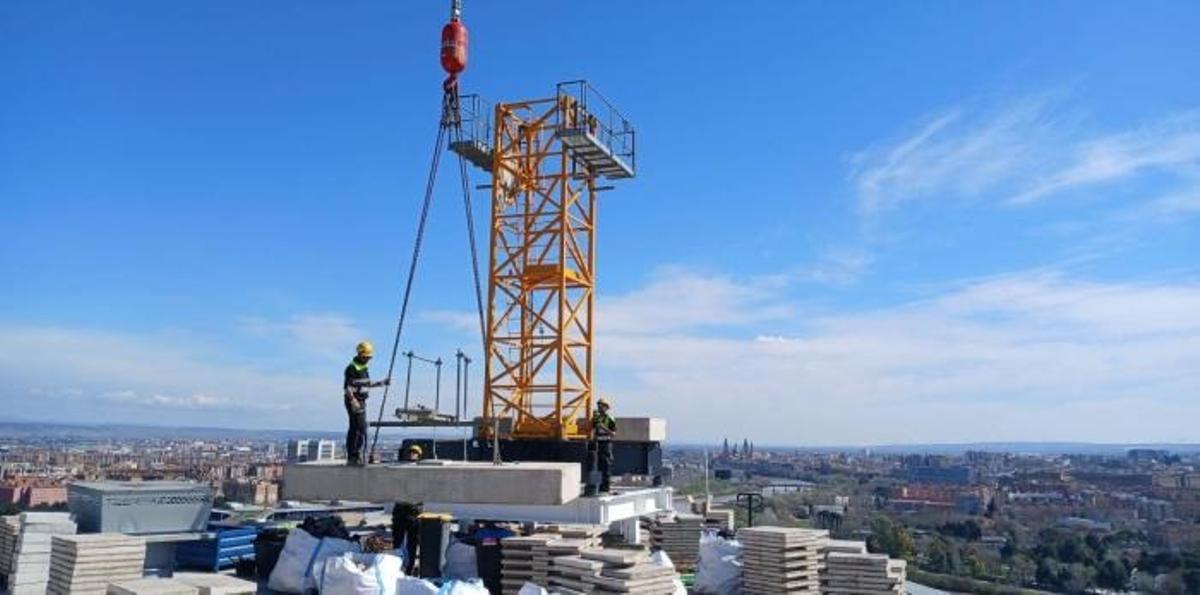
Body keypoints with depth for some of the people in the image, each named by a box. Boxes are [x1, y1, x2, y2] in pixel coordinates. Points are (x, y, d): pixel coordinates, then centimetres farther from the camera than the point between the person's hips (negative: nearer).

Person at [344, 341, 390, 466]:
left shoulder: (364, 367, 17)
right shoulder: (352, 368, -12)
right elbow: (347, 387, -17)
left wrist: (382, 383, 20)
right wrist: (353, 401, -27)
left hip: (361, 402, 9)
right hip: (354, 402, -9)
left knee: (354, 429, 11)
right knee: (361, 428, -14)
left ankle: (351, 457, 15)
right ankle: (356, 456, -13)